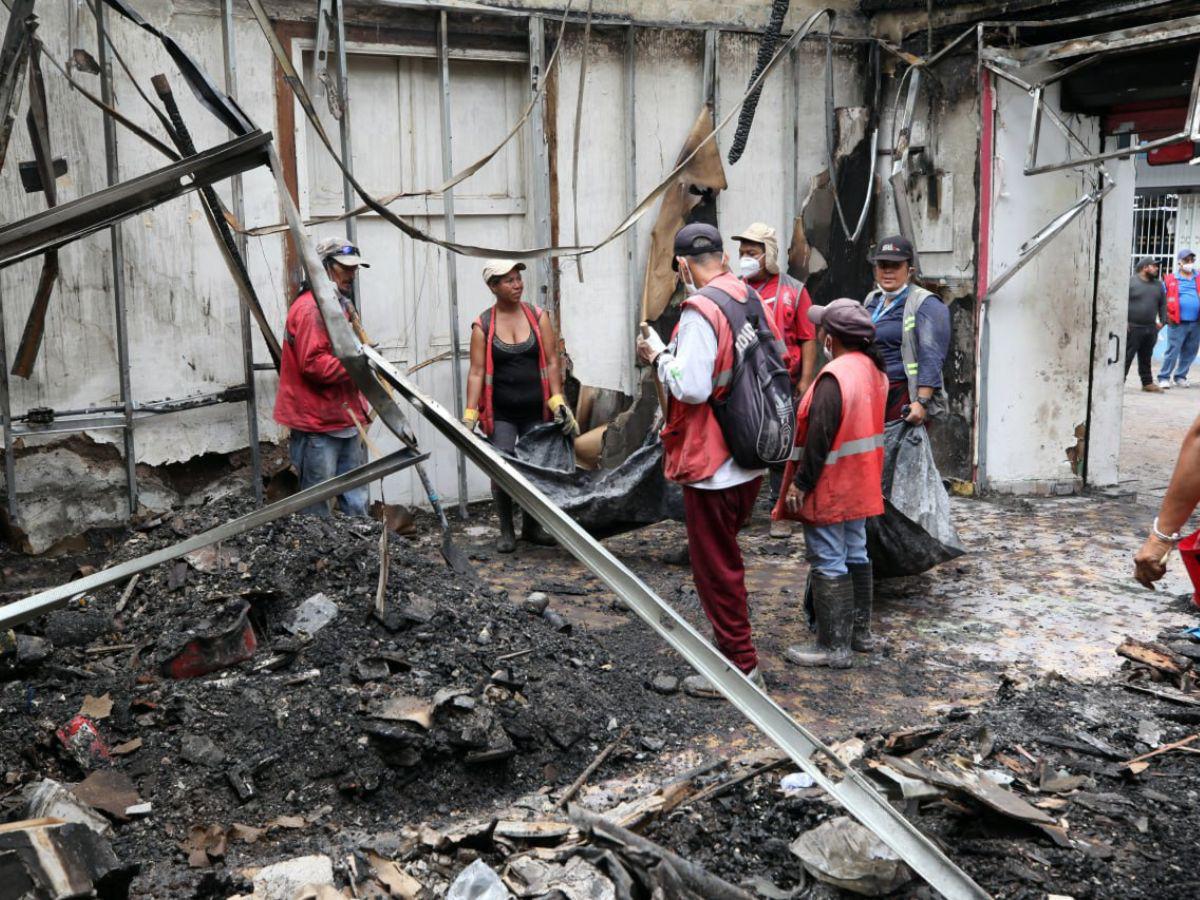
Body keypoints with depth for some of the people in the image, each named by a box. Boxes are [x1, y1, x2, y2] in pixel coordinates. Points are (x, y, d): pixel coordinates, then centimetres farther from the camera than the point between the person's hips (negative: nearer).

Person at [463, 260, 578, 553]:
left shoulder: (538, 317, 3)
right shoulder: (483, 326, -2)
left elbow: (551, 363, 0)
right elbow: (477, 373, -5)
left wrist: (558, 401, -10)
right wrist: (470, 415, -11)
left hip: (536, 410, 2)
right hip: (501, 413, -2)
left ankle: (531, 527, 25)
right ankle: (506, 531, 9)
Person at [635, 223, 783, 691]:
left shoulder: (700, 310, -20)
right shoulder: (753, 299, 5)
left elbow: (691, 386, -26)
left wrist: (659, 356, -9)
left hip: (712, 464, -9)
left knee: (715, 566, 3)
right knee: (727, 556, 25)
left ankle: (741, 665, 11)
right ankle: (732, 641, 38)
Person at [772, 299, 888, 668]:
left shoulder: (834, 377, -23)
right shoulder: (874, 370, 6)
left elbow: (819, 437, -24)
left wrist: (800, 483, -16)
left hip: (830, 489, -9)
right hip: (861, 485, 9)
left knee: (829, 565, -2)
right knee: (856, 556, 19)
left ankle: (833, 646, 5)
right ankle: (860, 631, 30)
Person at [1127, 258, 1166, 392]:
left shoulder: (1158, 285, 14)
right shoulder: (1130, 282, -4)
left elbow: (1163, 304, 19)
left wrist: (1162, 321, 8)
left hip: (1150, 328, 6)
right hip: (1132, 327, -6)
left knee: (1146, 358, 13)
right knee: (1126, 356, -6)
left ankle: (1147, 383, 19)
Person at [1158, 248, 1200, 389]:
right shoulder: (1170, 280, 2)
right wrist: (1167, 316, -4)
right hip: (1178, 323, -4)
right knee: (1173, 351, -6)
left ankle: (1180, 377, 21)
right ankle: (1164, 378, 2)